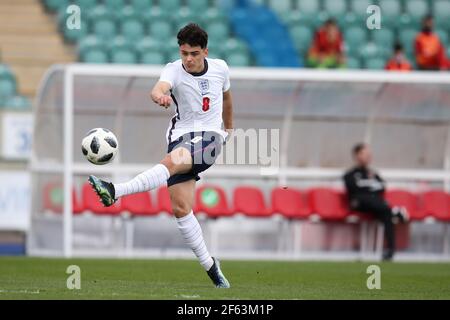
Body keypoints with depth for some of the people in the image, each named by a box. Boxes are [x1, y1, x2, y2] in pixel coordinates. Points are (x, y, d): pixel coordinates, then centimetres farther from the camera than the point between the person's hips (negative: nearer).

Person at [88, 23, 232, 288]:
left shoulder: (220, 68, 5)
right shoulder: (174, 70, -4)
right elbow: (159, 88, -29)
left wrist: (229, 128, 42)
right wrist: (160, 96, -54)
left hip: (209, 137, -2)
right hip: (181, 137, 2)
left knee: (172, 161, -35)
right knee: (181, 208, -8)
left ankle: (116, 192, -49)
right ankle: (210, 267, 3)